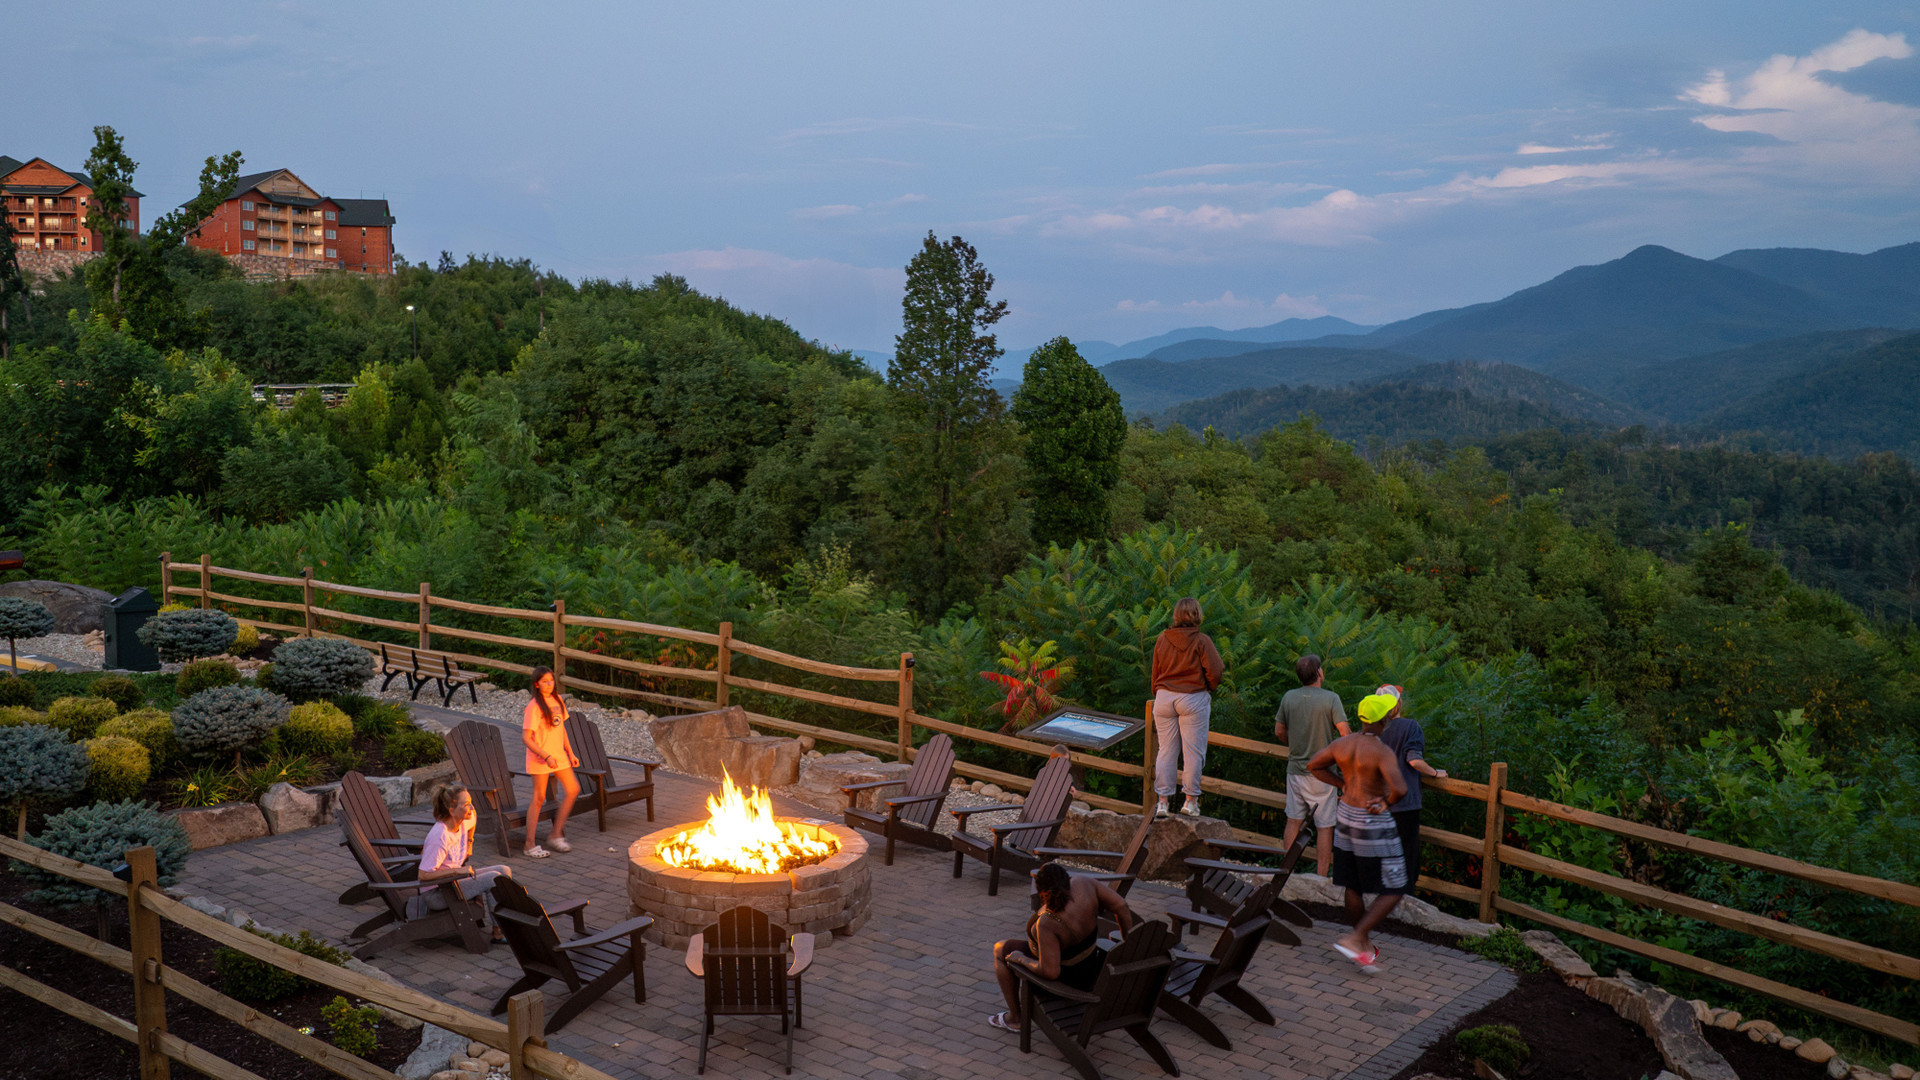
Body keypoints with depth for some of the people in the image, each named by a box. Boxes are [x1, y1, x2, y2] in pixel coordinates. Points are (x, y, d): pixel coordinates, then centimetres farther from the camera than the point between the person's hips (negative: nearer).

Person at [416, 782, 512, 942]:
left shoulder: (464, 821, -4)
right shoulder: (440, 837, -29)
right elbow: (424, 875, -29)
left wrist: (469, 844, 26)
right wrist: (458, 870, -29)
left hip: (452, 880, 9)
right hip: (435, 893, -9)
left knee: (504, 871, -1)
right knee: (493, 878, -21)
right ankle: (498, 932, -12)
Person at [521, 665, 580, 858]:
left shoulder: (557, 700, 7)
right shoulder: (534, 707, -16)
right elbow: (526, 737, -19)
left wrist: (570, 752, 14)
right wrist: (546, 756, -24)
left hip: (558, 755, 7)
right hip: (540, 758, -7)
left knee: (573, 790, 6)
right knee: (539, 798, -3)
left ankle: (556, 834, 16)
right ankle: (530, 845, 5)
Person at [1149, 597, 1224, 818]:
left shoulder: (1163, 639, 3)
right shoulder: (1201, 641, -9)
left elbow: (1156, 673, 10)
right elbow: (1214, 672, -11)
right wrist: (1208, 689, 9)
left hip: (1164, 698, 4)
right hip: (1193, 698, -4)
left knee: (1166, 751, 9)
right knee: (1192, 751, 4)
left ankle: (1162, 802, 10)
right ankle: (1191, 801, 8)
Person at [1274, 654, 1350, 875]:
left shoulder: (1289, 697, 0)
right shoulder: (1330, 698, -13)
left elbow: (1279, 731, 9)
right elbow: (1345, 734, -17)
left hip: (1295, 769, 4)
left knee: (1293, 821, 14)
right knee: (1324, 827, 5)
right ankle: (1321, 878, 8)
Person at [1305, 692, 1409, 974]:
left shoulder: (1342, 743, -3)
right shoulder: (1382, 752, -23)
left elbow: (1314, 766, 10)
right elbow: (1400, 789, -35)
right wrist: (1387, 802, -14)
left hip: (1346, 815, 7)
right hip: (1373, 824, -7)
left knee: (1353, 887, 17)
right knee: (1393, 891, 4)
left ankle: (1365, 948, 30)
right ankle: (1354, 940, -5)